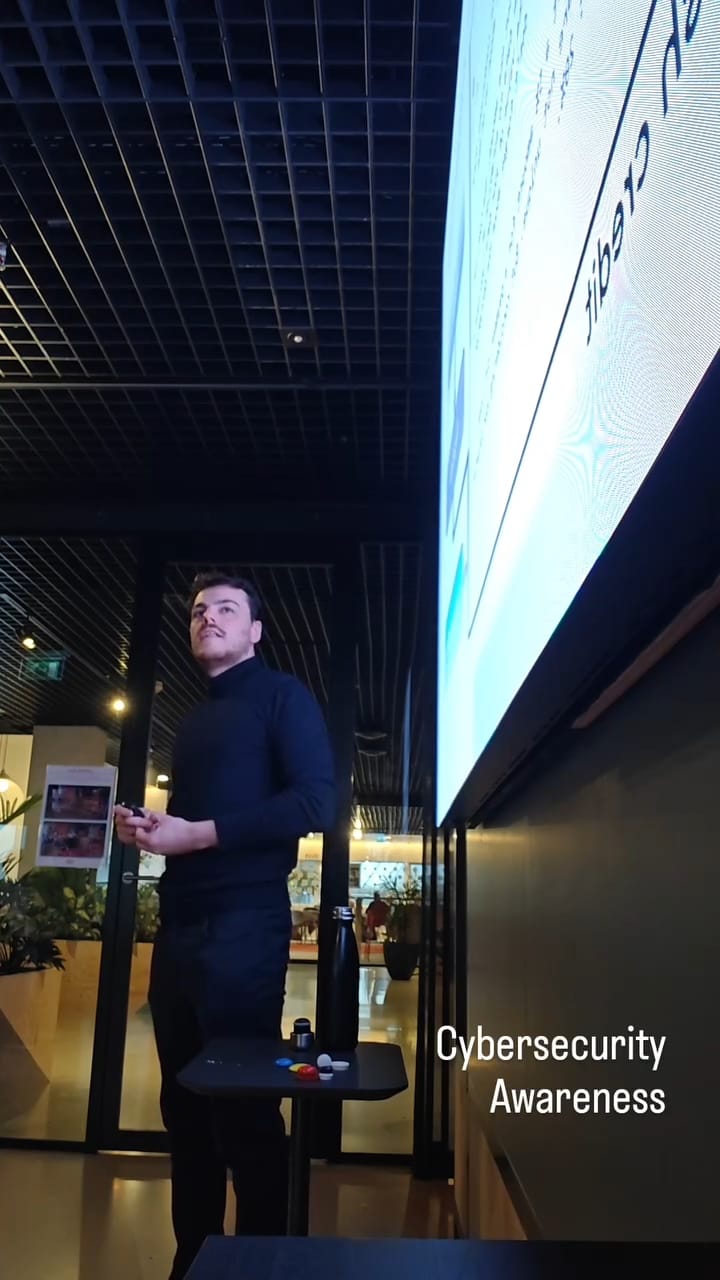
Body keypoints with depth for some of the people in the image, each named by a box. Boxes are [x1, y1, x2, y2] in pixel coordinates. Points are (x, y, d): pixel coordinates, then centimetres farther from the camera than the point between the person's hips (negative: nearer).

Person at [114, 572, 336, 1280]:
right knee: (184, 1103, 13)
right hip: (179, 925, 7)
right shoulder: (193, 719, 21)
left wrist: (196, 833, -16)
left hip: (243, 924, -7)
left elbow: (315, 801, -14)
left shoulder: (281, 696, -1)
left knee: (245, 1104, 0)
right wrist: (147, 825, 5)